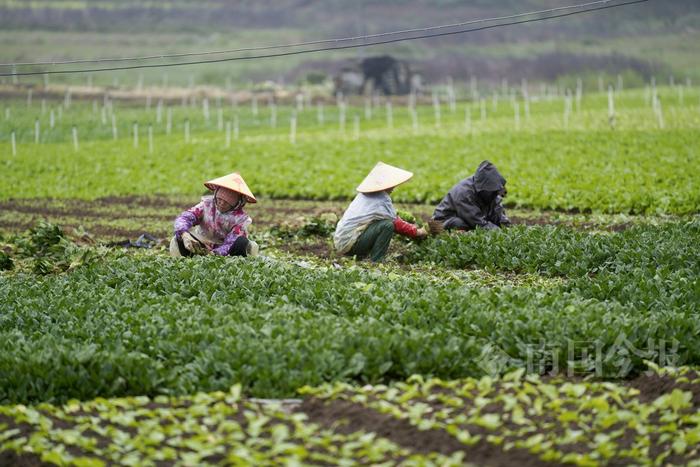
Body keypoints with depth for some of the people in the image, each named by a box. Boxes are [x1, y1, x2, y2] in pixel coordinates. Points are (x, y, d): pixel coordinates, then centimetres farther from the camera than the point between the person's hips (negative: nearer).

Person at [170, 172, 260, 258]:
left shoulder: (240, 218, -15)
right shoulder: (207, 204, -11)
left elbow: (231, 243, -25)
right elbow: (183, 218, -24)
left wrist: (215, 253, -45)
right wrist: (184, 234, -47)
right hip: (202, 249, 1)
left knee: (242, 243, -32)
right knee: (179, 238, -26)